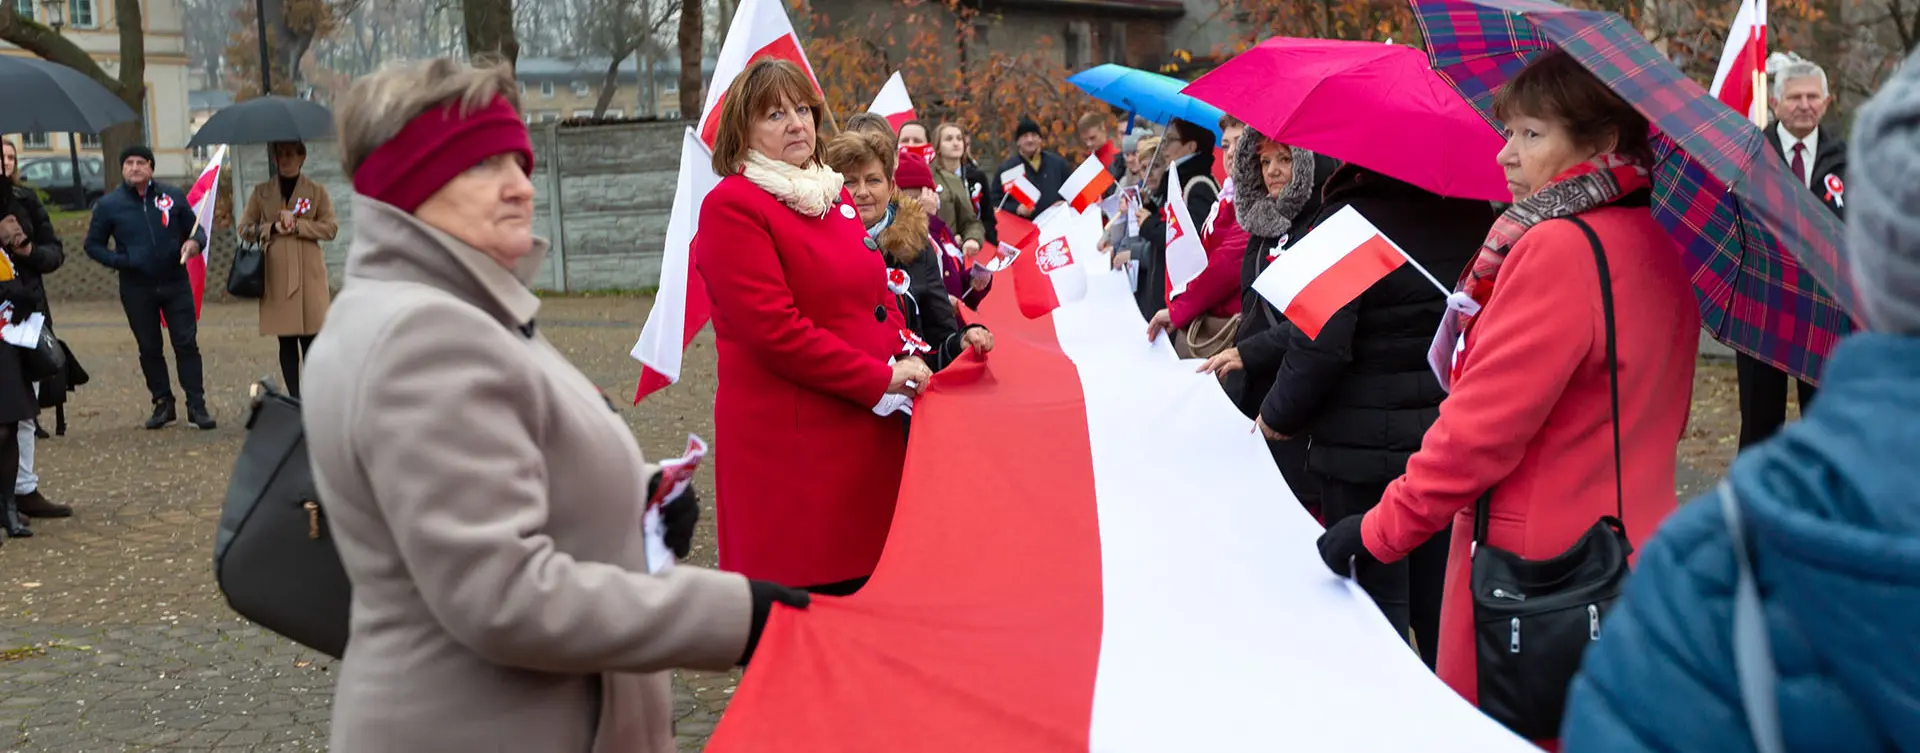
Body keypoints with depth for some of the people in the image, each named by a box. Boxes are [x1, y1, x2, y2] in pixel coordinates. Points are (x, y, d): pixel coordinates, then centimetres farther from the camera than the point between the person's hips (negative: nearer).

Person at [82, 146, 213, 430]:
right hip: (136, 288, 1)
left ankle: (197, 405, 1)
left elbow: (195, 228, 10)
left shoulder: (173, 196, 1)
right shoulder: (109, 204, 0)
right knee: (149, 349, 8)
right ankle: (163, 404, 19)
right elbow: (93, 244, 6)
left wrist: (195, 242, -14)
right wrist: (118, 261, -11)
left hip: (176, 282, 0)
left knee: (187, 344, -3)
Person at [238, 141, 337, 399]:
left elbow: (330, 228, 0)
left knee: (310, 338, -3)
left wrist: (297, 225, -12)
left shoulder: (316, 191, 7)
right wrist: (272, 228, -7)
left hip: (308, 273, -1)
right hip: (276, 272, 1)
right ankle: (294, 398, 7)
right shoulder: (261, 192, 11)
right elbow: (245, 228, 10)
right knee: (286, 340, 2)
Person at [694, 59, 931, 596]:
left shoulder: (833, 195, 18)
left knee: (864, 585, 7)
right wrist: (881, 379, -14)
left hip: (869, 430, 8)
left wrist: (905, 355, 3)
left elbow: (878, 293, 24)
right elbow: (774, 329, -15)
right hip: (790, 443, -7)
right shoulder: (732, 206, -7)